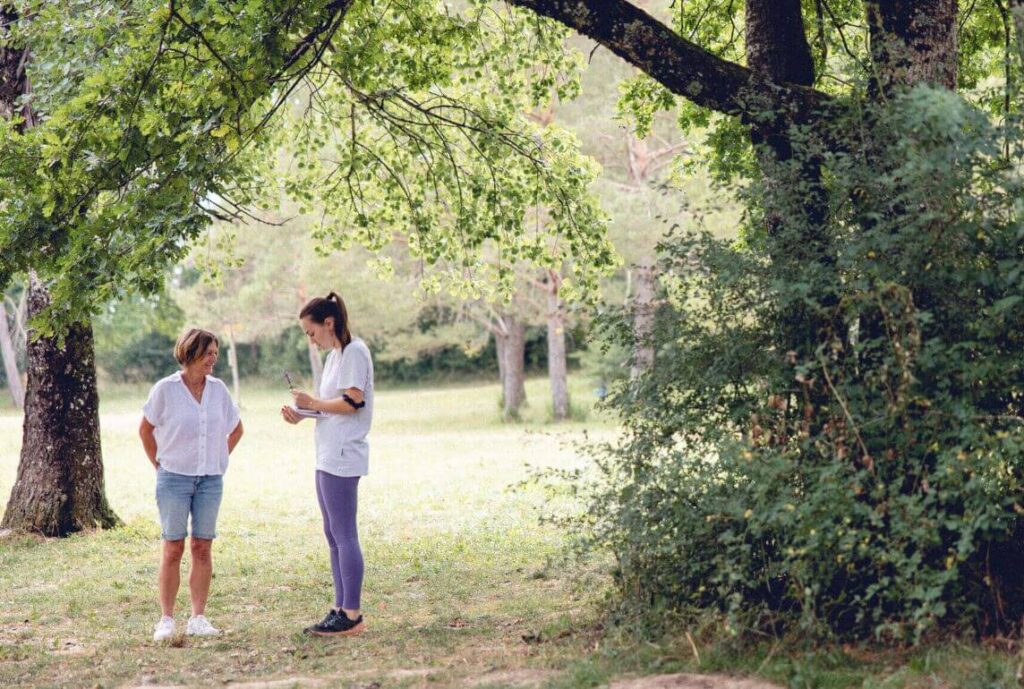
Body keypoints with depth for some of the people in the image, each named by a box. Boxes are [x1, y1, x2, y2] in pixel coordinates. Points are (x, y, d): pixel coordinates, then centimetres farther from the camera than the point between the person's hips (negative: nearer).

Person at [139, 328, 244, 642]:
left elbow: (235, 429, 17)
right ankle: (166, 619, 4)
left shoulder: (218, 389, 3)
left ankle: (198, 618, 10)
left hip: (210, 479, 3)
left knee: (202, 548, 4)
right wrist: (160, 465, 3)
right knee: (173, 548, -2)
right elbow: (145, 430, 4)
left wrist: (218, 460, 11)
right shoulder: (166, 389, -6)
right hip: (174, 478, -3)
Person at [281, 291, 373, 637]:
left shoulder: (354, 351, -10)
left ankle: (352, 615, -7)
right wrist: (302, 414, 8)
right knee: (334, 535, 12)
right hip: (328, 457, 10)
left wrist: (313, 402, -9)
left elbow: (353, 401, -19)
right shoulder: (334, 355, 19)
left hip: (342, 457, -10)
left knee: (344, 533, -9)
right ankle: (341, 609, 16)